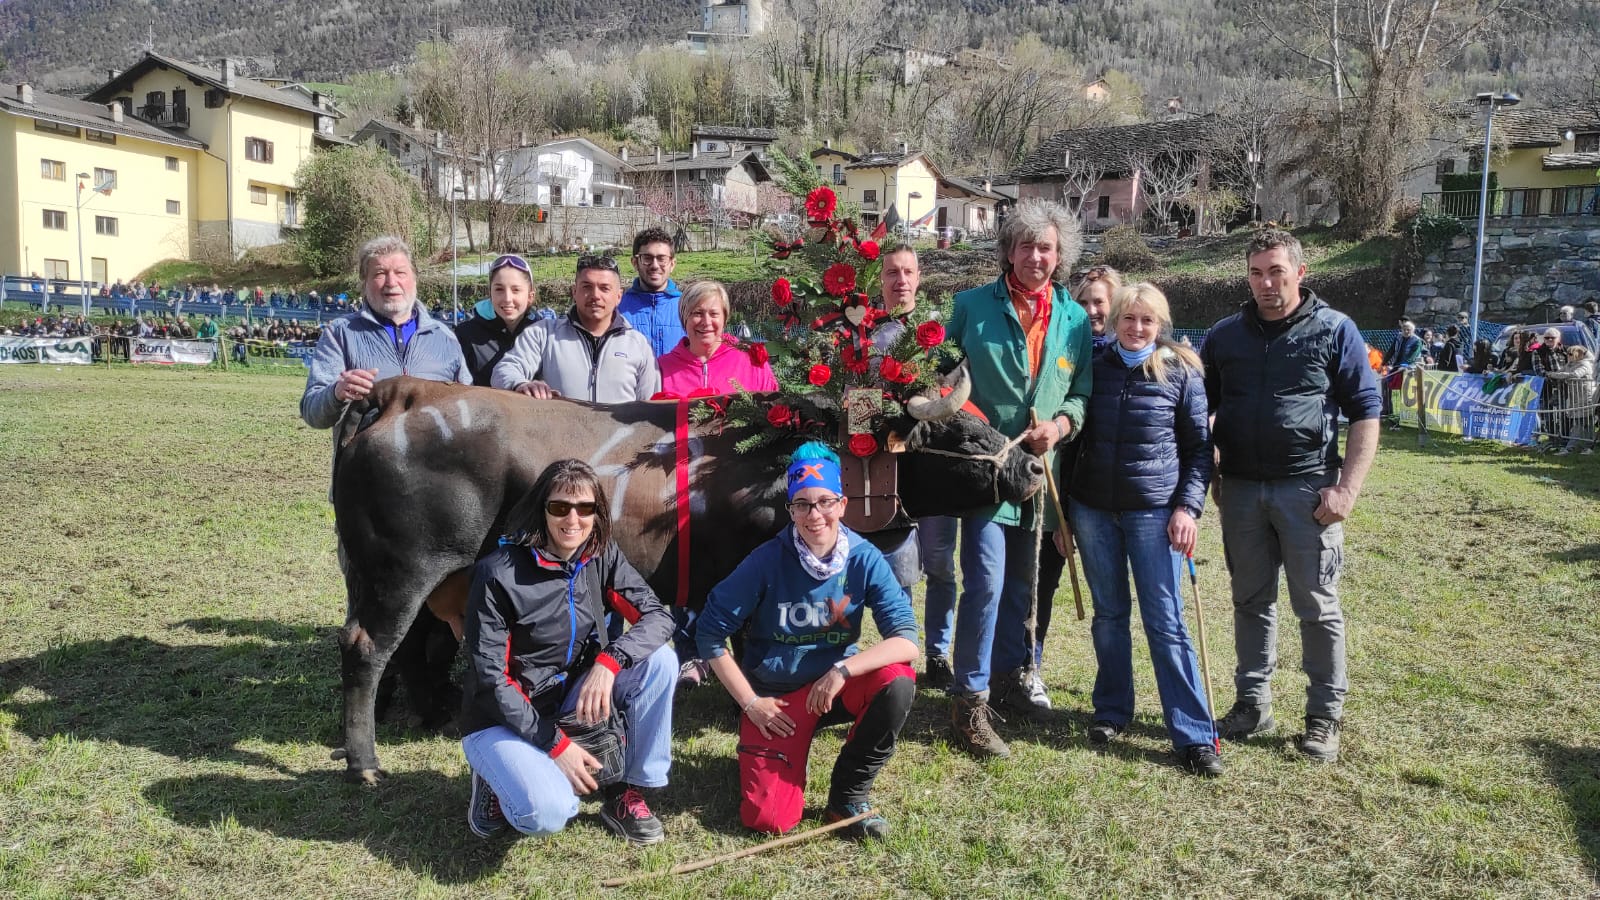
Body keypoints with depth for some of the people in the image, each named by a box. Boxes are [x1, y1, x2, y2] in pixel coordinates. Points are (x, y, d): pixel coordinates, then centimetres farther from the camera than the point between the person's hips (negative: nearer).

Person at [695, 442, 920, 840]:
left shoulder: (865, 559, -12)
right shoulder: (768, 560, -17)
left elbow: (907, 640, -21)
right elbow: (711, 633, -10)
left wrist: (842, 671, -33)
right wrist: (749, 702, -11)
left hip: (837, 685, 2)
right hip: (775, 696, -2)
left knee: (897, 682, -29)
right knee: (769, 818, -16)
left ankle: (849, 795, -6)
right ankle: (773, 756, 21)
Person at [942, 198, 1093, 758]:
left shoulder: (1074, 319, 9)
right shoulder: (972, 306, 1)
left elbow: (1083, 391, 11)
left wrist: (1060, 424, -8)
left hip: (1040, 469, 4)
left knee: (1022, 582, 16)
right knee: (986, 580, -12)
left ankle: (1011, 676, 34)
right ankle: (969, 702, -2)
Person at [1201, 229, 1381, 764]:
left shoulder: (1334, 330, -1)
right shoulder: (1225, 335, 9)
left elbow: (1365, 412, -2)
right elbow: (1204, 407, 17)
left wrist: (1347, 488, -11)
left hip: (1307, 489, -3)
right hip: (1240, 488, 3)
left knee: (1318, 607, 4)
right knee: (1251, 601, 12)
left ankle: (1325, 717, 15)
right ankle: (1252, 703, 23)